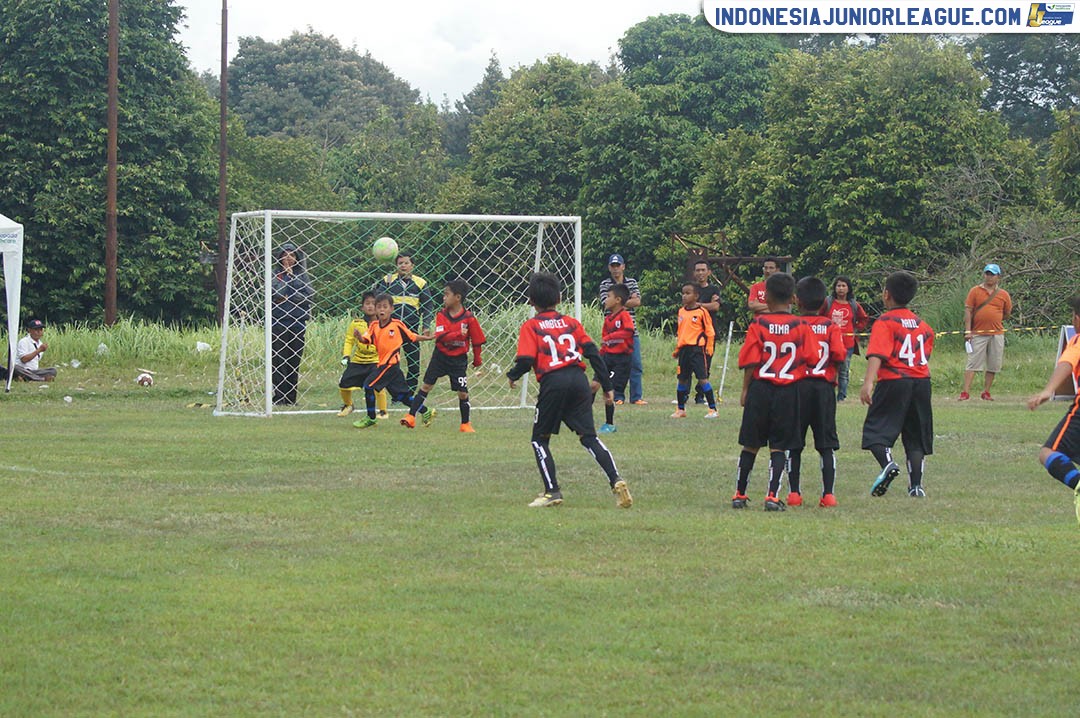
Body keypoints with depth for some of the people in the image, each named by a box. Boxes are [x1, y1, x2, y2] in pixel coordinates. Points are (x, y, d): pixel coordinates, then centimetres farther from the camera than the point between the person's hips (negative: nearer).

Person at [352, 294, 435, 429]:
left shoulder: (397, 325, -7)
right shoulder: (374, 326, 5)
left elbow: (412, 336, 5)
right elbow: (366, 339, -8)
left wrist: (426, 338, -3)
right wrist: (359, 337, -29)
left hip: (391, 363, -6)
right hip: (383, 363, 6)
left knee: (369, 386, -11)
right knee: (401, 394, 11)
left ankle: (371, 418, 1)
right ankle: (426, 413, 23)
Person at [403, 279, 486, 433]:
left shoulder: (469, 318, -12)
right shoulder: (441, 315, -6)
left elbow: (477, 340, -1)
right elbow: (440, 336, -19)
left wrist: (477, 359, 6)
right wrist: (458, 334, -30)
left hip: (458, 359, -2)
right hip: (440, 356, 2)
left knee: (462, 392, 0)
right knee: (426, 385, 0)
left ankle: (465, 424, 16)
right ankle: (411, 417, 2)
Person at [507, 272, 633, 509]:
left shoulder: (530, 327, 5)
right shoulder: (571, 323, 17)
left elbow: (526, 360, -7)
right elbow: (592, 352, 11)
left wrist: (512, 376, 14)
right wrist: (606, 385, 14)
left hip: (553, 383, -4)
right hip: (579, 380, 4)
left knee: (540, 439, 12)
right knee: (588, 436, 6)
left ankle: (552, 491, 4)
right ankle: (616, 480, -12)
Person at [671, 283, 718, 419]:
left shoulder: (701, 311, -6)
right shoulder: (681, 311, 12)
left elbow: (709, 331, -4)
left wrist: (709, 348, -8)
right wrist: (677, 349, 21)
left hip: (697, 348, -6)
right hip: (684, 349, 6)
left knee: (702, 378, -10)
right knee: (682, 379, 11)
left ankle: (713, 409, -6)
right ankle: (680, 409, 22)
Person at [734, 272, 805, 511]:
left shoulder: (758, 324, -3)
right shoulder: (799, 326, -1)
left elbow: (750, 362, -5)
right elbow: (807, 359, -1)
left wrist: (745, 391, 3)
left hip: (760, 387, 0)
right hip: (789, 390, 0)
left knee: (750, 445, 10)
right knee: (779, 447, 3)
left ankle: (740, 494, 17)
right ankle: (772, 496, -7)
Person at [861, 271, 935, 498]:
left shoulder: (884, 322, -6)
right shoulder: (922, 325, 14)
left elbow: (877, 354, -19)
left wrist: (868, 382, -28)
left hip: (893, 382, -5)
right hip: (922, 382, 5)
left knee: (876, 431, 0)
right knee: (915, 438, 10)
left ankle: (888, 463, -26)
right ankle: (916, 484, 3)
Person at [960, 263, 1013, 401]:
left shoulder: (1003, 294, 8)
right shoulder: (975, 291, 5)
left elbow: (1007, 313, 20)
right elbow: (968, 311, 1)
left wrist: (995, 322, 10)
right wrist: (967, 331, -7)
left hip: (997, 334, 2)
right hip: (978, 333, -2)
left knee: (993, 365, 3)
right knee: (973, 363, -7)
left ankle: (986, 392, 12)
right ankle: (965, 393, -9)